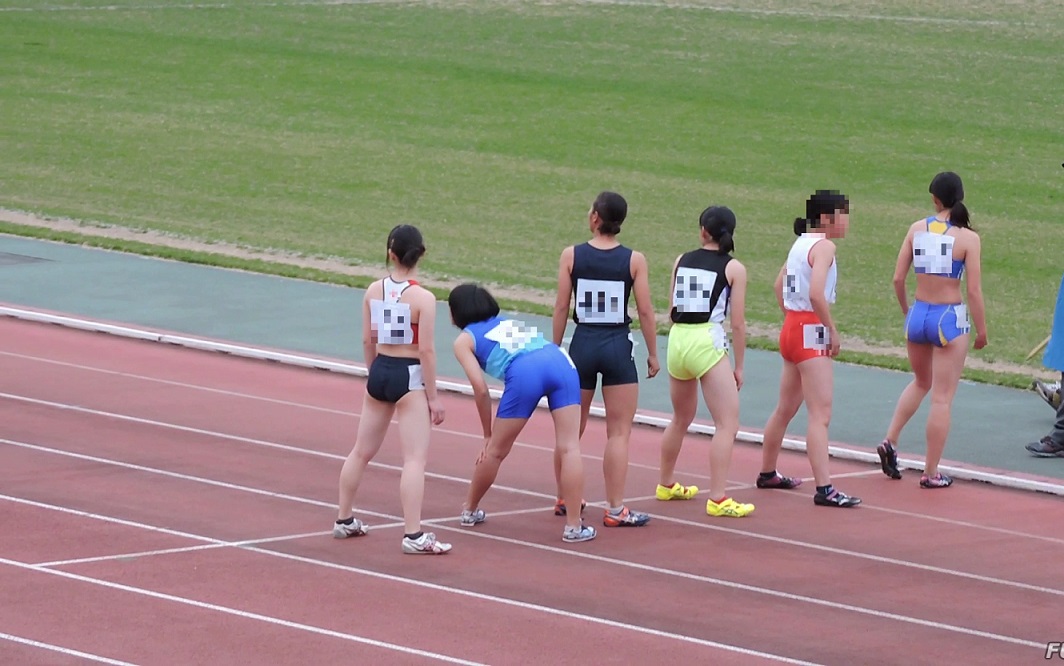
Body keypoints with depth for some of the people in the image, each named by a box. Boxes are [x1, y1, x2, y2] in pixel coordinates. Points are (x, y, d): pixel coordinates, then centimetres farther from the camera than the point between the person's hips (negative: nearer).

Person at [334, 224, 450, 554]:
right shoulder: (423, 298, -15)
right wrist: (433, 397, -9)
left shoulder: (373, 291, 0)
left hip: (379, 371, 6)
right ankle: (413, 536, -13)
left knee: (361, 451, 19)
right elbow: (426, 350, -15)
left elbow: (367, 340, 7)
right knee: (415, 458, -6)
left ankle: (344, 521, 32)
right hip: (409, 377, -6)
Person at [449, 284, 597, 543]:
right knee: (569, 447, -2)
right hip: (560, 360, 4)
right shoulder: (507, 322, 38)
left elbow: (480, 389, 12)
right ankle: (574, 526, -8)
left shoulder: (464, 340, 22)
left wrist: (488, 434, 20)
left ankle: (470, 510, 32)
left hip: (524, 373, -4)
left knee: (495, 450, 15)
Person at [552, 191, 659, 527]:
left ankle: (564, 499, 28)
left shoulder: (571, 256, -5)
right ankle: (615, 509, 0)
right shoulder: (634, 260, -7)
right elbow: (645, 311, -5)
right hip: (618, 347, -2)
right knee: (618, 432, 2)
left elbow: (561, 307, -2)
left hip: (582, 344, 2)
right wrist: (652, 354, 5)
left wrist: (555, 348, 8)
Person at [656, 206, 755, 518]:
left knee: (681, 419, 25)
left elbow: (672, 312, 14)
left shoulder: (681, 261, 10)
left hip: (677, 340, 6)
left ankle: (666, 485, 39)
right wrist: (739, 366, 4)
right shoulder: (733, 268, -2)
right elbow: (738, 323, -4)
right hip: (708, 344, -6)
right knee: (727, 423, -3)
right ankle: (718, 499, -11)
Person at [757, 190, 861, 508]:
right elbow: (816, 294, -25)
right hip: (811, 333, -10)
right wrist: (833, 331, -16)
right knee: (820, 414, -13)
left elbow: (779, 285, 22)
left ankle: (767, 473, 35)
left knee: (786, 408, 22)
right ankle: (824, 489, -18)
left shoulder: (801, 243, 13)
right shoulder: (824, 246, -14)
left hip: (792, 328, 10)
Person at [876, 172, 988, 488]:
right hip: (950, 318, -4)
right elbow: (974, 290, -12)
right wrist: (981, 330, 0)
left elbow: (898, 279, 1)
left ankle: (890, 441, 14)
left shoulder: (917, 229, -2)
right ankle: (931, 472, 7)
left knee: (920, 383, 28)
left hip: (917, 316, 4)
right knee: (942, 398, 4)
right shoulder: (967, 237, -11)